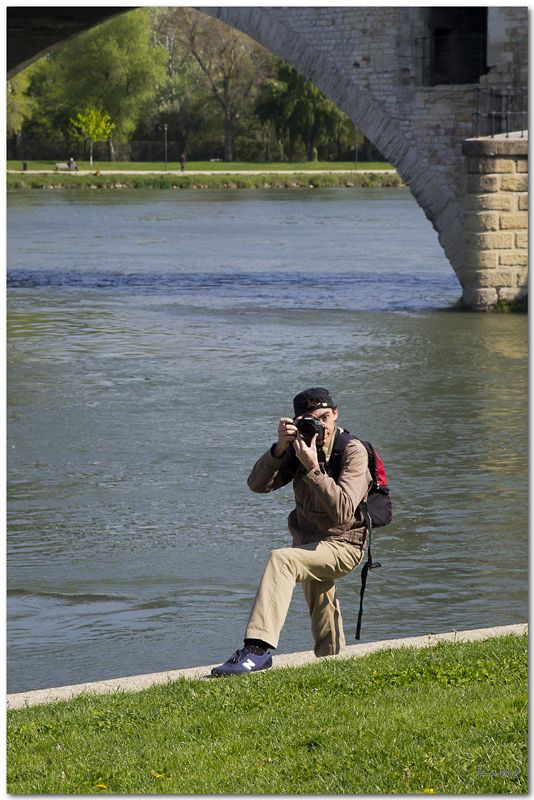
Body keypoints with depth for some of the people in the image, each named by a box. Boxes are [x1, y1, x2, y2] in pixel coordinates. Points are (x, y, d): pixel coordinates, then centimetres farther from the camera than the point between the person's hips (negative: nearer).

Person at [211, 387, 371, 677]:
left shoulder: (353, 452, -16)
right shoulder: (299, 447, 3)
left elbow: (342, 512, -29)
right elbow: (257, 484, -8)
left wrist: (312, 468, -33)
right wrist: (280, 448, -23)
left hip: (342, 546, -8)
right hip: (308, 542, 8)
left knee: (281, 559, -31)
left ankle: (258, 649, -42)